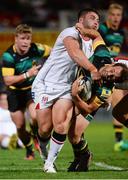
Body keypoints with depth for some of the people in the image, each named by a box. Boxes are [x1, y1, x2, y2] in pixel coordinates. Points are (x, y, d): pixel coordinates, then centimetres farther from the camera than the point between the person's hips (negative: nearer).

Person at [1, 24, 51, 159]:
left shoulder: (36, 49, -18)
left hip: (32, 88, 0)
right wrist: (27, 74, -36)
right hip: (15, 92, 0)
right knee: (20, 126, 3)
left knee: (36, 117, -23)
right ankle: (29, 151, 29)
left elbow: (52, 51, 4)